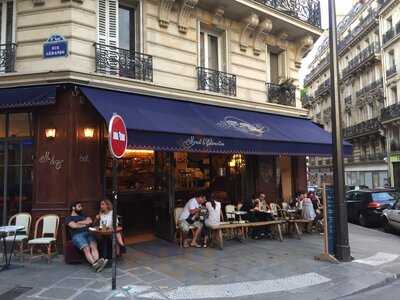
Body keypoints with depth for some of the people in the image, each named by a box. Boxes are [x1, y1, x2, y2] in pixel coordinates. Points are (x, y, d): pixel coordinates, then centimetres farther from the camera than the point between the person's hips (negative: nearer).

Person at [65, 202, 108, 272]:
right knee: (86, 248, -33)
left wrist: (79, 222, 4)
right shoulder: (68, 218, 17)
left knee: (93, 246, -30)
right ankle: (95, 264, -54)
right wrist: (85, 224, 9)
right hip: (77, 235, -4)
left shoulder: (83, 215, 32)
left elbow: (90, 221, 11)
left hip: (87, 233, 4)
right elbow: (74, 226, -3)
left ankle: (97, 263, -54)